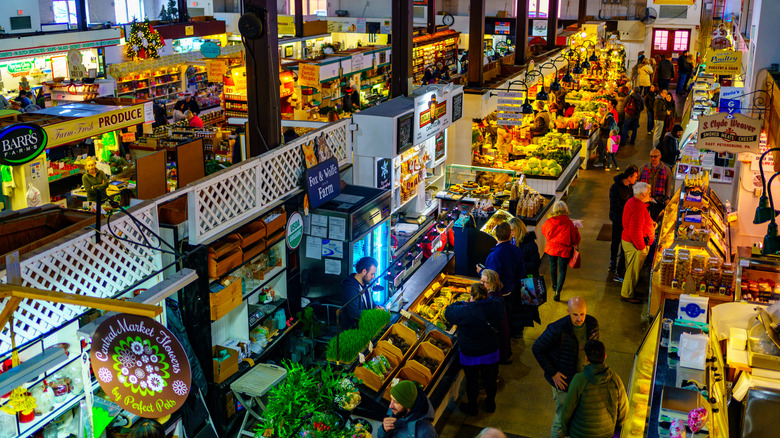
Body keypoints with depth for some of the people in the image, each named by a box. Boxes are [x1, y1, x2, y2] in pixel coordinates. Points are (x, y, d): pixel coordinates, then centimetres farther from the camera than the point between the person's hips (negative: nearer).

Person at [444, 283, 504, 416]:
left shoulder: (465, 312, -32)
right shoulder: (496, 306, -21)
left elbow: (448, 312, -12)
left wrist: (462, 303, -2)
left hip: (470, 355, -3)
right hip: (491, 353, 3)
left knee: (472, 381, 20)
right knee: (490, 379, 25)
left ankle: (472, 407, 40)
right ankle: (490, 404, 47)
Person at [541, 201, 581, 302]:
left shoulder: (549, 222, -13)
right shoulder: (569, 223, -16)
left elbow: (544, 230, 9)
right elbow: (574, 237, -5)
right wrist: (576, 244, 15)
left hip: (551, 248, 2)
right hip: (564, 250, -2)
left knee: (553, 267, 23)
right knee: (562, 270, 5)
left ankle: (555, 285, 43)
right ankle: (558, 291, -8)